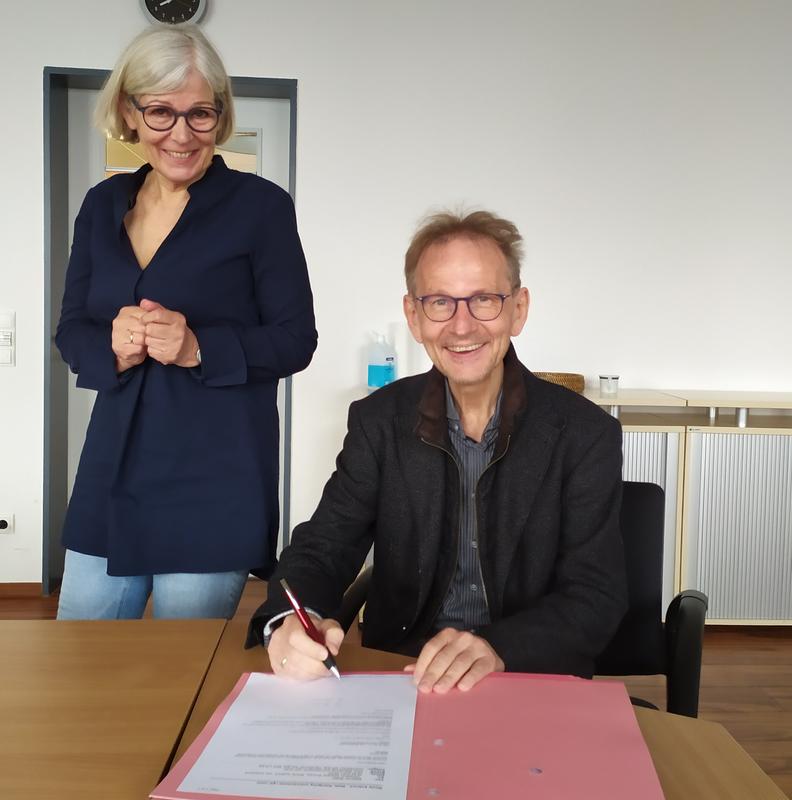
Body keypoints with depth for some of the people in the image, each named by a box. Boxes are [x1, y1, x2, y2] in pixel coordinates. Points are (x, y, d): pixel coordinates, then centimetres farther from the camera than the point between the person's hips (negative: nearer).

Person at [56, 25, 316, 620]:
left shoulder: (261, 206, -4)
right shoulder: (103, 205, 9)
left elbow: (296, 339, -4)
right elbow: (71, 329, 12)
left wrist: (199, 347, -19)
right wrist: (111, 348, -10)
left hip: (215, 487, -4)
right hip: (113, 476, 5)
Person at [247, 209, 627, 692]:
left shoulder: (588, 434, -6)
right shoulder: (378, 422, 0)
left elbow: (598, 597, -10)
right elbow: (322, 550, -3)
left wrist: (497, 648, -30)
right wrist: (289, 625, -27)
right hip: (396, 678, 0)